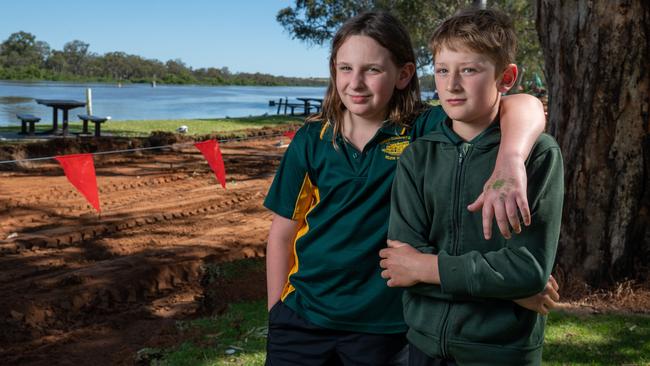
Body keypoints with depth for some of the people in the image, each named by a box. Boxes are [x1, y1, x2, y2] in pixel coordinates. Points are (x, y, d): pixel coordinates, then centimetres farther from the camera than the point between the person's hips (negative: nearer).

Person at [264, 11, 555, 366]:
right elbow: (282, 232, 3)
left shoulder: (425, 132, -9)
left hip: (383, 325, -1)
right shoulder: (311, 140, -4)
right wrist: (276, 314, 3)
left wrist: (510, 162, -41)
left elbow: (523, 108, -21)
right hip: (302, 316, 2)